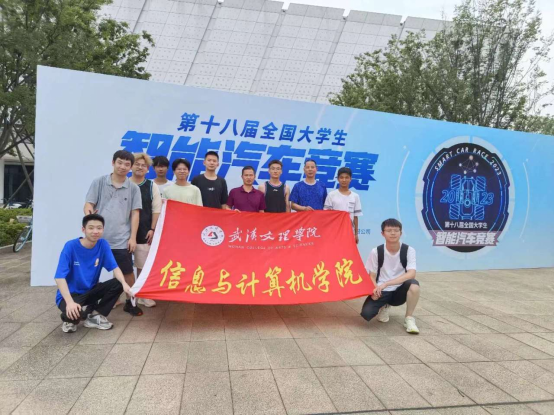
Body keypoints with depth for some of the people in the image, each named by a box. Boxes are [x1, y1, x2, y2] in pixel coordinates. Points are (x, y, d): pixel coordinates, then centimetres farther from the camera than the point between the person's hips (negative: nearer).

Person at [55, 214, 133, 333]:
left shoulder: (103, 245, -8)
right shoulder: (71, 246, -20)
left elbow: (115, 267, -11)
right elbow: (60, 277, -25)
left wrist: (124, 283, -32)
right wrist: (70, 302, -38)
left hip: (90, 291, 5)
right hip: (71, 293, -4)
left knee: (118, 284, -19)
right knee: (74, 313, -36)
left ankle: (95, 315, -1)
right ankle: (70, 320, 3)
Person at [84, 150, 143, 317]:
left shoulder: (133, 188, 4)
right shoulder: (99, 182, 4)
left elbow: (135, 214, 4)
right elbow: (88, 204, 2)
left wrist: (133, 237, -2)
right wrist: (89, 214, -22)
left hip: (122, 239, 0)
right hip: (98, 237, 0)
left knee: (128, 272, 5)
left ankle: (130, 302, 21)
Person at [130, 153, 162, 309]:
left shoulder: (151, 186, 5)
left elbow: (156, 210, 4)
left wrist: (152, 229, -3)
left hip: (144, 232, 0)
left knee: (143, 265, 4)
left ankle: (143, 296, 15)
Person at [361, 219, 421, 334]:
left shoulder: (408, 251, -10)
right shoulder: (376, 252, -9)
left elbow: (411, 274, -24)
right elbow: (372, 276, -3)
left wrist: (386, 284, -32)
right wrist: (375, 290, -26)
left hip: (399, 291, 0)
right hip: (381, 291, 1)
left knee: (414, 284, -33)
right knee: (366, 313, -24)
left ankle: (409, 318, -9)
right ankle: (384, 307, 14)